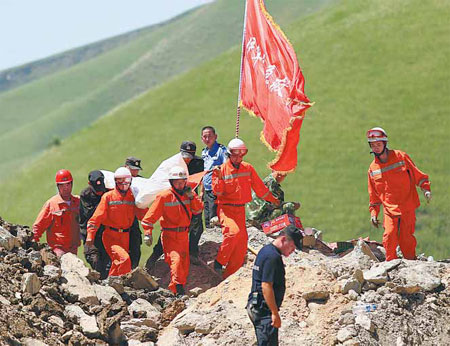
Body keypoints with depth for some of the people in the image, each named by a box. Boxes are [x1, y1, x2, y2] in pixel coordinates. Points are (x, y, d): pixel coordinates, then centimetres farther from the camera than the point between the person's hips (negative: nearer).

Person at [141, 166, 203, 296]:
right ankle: (178, 290, -26)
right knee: (176, 259, -23)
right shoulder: (164, 196, -10)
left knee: (184, 265, 10)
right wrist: (147, 233, -15)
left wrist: (192, 197, -11)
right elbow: (151, 215, -9)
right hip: (170, 235, -6)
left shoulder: (188, 194, 7)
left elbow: (198, 210, 2)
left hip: (184, 235, 6)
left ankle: (180, 288, 23)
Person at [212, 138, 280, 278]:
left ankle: (230, 276, 12)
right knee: (234, 231, -32)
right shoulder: (222, 169, -5)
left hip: (240, 210, 5)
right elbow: (217, 192, -10)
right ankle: (219, 262, -16)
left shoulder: (248, 168, 6)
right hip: (226, 208, -5)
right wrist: (218, 177, -24)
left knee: (241, 243, 1)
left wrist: (273, 200, 24)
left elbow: (259, 187, 18)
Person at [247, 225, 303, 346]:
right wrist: (275, 313, -21)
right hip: (264, 309, -11)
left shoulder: (265, 250, 16)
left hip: (255, 307, 11)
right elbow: (266, 286, -23)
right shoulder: (273, 257, -17)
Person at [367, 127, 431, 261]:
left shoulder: (400, 156, 2)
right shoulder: (373, 169, 10)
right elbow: (373, 195, 17)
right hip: (390, 209, 2)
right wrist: (373, 213, 11)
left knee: (406, 239, -4)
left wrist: (426, 188, -9)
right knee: (389, 237, -15)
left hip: (407, 207, -2)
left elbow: (418, 174, 6)